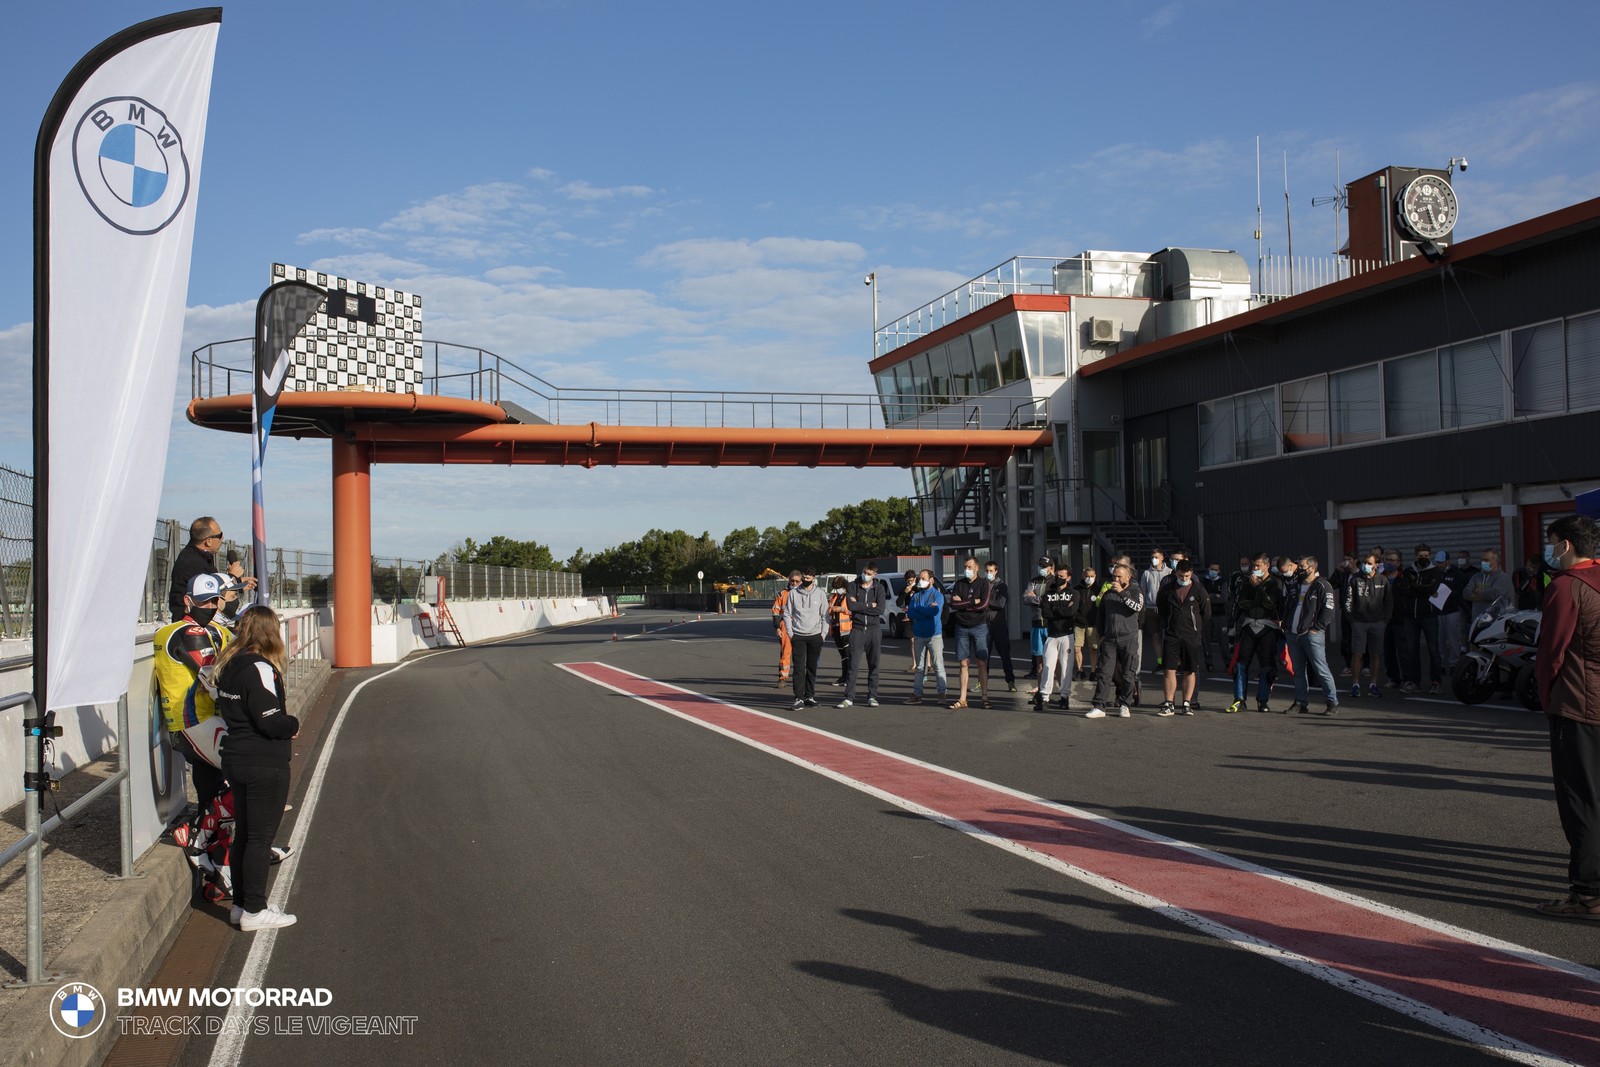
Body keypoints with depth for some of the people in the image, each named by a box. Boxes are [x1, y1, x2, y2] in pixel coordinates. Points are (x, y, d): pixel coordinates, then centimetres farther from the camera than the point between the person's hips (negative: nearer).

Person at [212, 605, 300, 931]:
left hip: (236, 760, 9)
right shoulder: (260, 668, -20)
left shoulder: (228, 665, 8)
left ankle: (240, 904, 25)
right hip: (265, 766, -8)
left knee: (244, 834, 17)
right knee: (260, 837, 0)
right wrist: (294, 724, -4)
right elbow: (270, 721, -23)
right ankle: (254, 911, 6)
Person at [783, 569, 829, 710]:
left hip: (815, 636, 1)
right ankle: (799, 698, -9)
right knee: (799, 667, -8)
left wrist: (823, 634, 0)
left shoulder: (820, 594, 5)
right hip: (798, 636, -1)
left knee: (812, 667, 7)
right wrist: (790, 633, -2)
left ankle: (810, 696, 15)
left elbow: (825, 616, 8)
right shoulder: (793, 593, 3)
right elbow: (787, 614, 5)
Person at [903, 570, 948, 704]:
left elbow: (935, 611, -20)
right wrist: (927, 610, -11)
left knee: (938, 665, -4)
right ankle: (917, 694, 11)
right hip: (919, 635, 5)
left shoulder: (937, 595, -4)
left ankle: (942, 693, 1)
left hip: (934, 634, -5)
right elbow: (910, 613, -1)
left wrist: (917, 610, -8)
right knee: (920, 667, 9)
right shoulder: (916, 596, 10)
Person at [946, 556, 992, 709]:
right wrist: (973, 602, -10)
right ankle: (962, 699, 6)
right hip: (962, 627, 3)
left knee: (982, 663, -4)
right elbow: (953, 604, -3)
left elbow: (983, 605, -14)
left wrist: (963, 603, -7)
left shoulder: (983, 583, -1)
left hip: (979, 626, -3)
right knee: (964, 664, 4)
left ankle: (984, 698, 0)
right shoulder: (959, 584, 9)